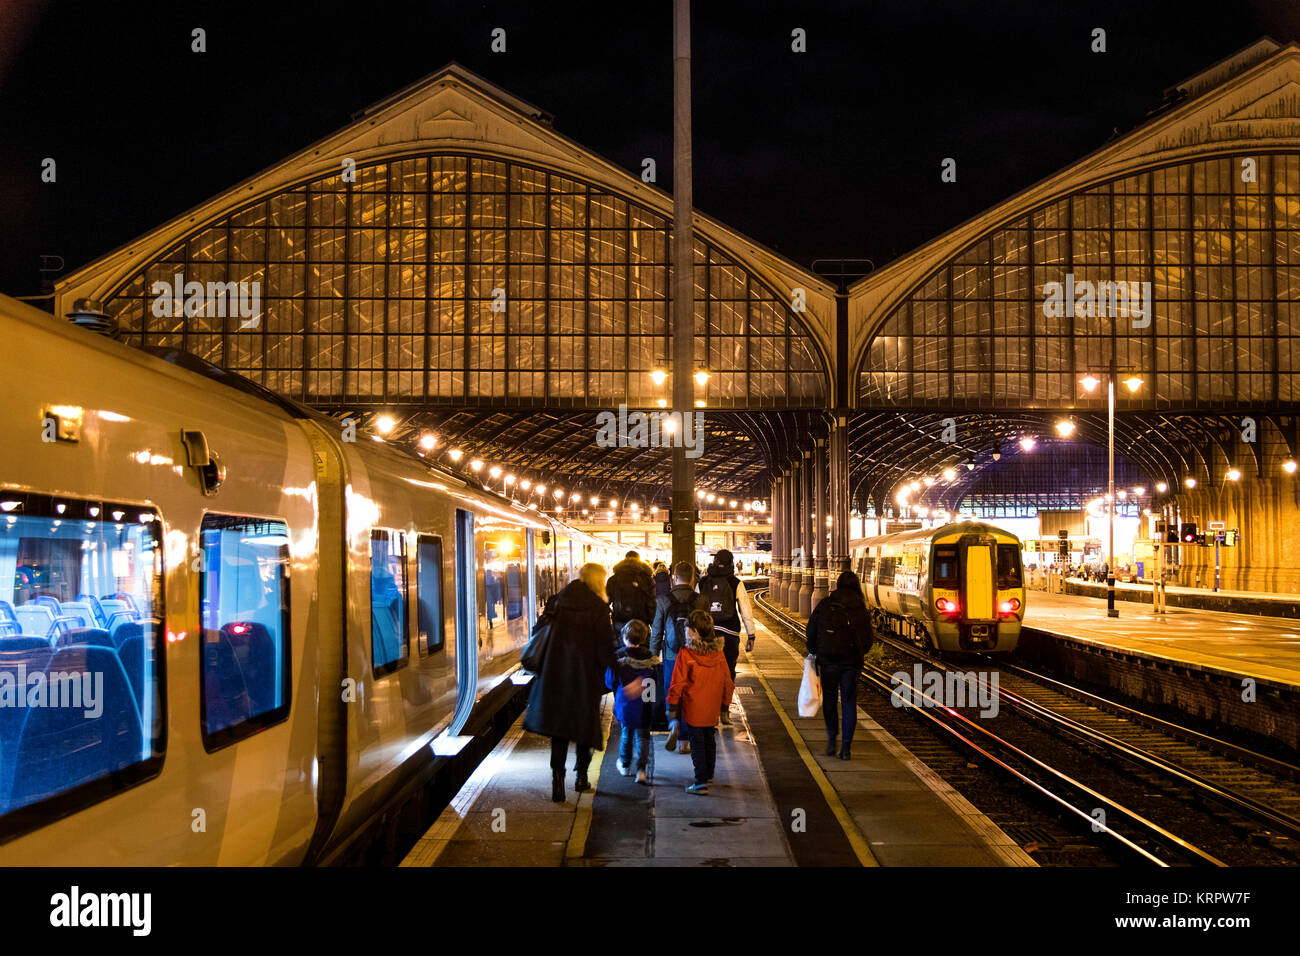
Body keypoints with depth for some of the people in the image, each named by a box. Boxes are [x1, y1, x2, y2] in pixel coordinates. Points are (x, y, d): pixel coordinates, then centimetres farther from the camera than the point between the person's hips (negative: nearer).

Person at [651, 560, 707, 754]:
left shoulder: (664, 601, -6)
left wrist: (653, 656, 10)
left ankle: (673, 726, -10)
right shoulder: (700, 601, -5)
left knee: (671, 695, 15)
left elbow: (656, 632, 0)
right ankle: (685, 742, 10)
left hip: (671, 657, 0)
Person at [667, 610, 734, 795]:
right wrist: (725, 703, 18)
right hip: (712, 708, 5)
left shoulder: (686, 654, -18)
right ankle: (708, 775, 36)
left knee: (697, 743, 1)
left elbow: (677, 684, -14)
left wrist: (672, 707, -3)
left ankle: (701, 782, -1)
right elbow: (727, 681, 5)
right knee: (709, 740, 21)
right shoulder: (718, 653, -2)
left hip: (693, 708, -5)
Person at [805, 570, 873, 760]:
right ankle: (846, 746, 4)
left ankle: (831, 737, 3)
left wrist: (813, 652, 19)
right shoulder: (861, 610, 1)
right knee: (849, 702, 7)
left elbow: (810, 631, 2)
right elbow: (867, 641, 2)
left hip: (828, 659, -1)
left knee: (829, 699, 16)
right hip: (852, 662, 1)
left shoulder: (824, 604, -1)